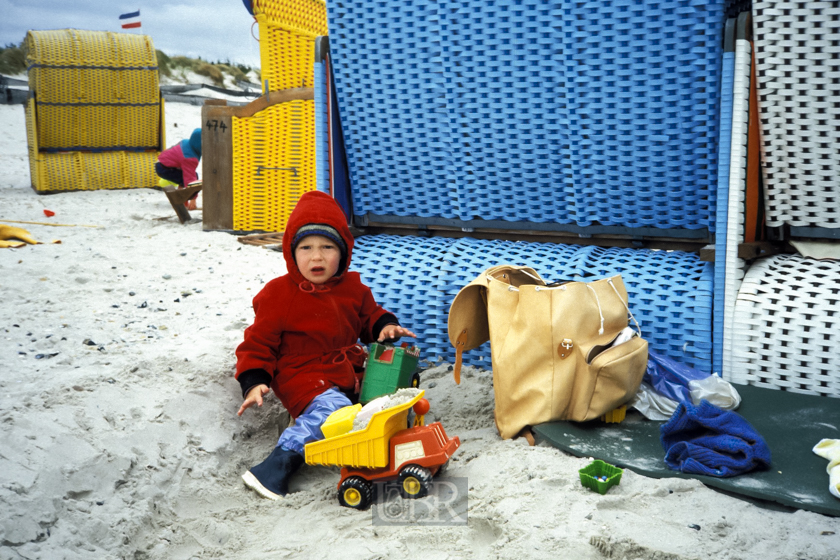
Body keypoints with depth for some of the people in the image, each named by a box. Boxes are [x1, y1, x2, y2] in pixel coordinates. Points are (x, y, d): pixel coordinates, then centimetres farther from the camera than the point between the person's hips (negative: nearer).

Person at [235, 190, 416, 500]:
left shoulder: (352, 287, 6)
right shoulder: (279, 293, -7)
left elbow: (369, 314, 24)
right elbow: (259, 341, -2)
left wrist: (385, 326, 1)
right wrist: (254, 382, -15)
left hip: (349, 369, 7)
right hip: (302, 374, -6)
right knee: (332, 407, -34)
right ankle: (278, 464, -36)